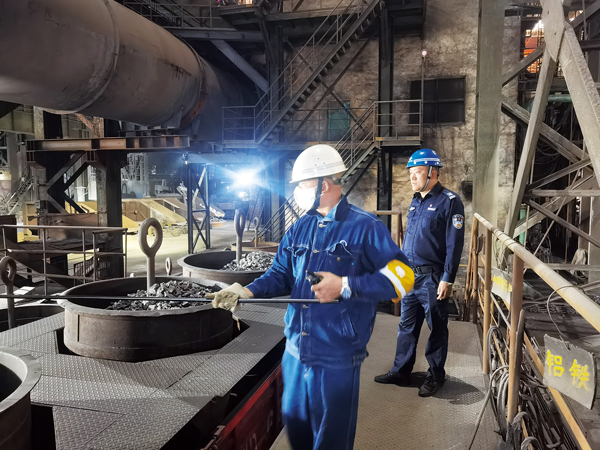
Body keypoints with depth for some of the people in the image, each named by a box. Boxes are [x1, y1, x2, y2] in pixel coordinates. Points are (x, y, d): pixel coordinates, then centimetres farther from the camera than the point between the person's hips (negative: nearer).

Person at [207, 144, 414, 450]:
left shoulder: (364, 227, -12)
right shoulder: (300, 228, 8)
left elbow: (401, 276, -15)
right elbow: (281, 275, 11)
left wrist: (345, 286, -22)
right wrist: (248, 292, -7)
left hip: (337, 358, -6)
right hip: (295, 351, 6)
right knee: (295, 424, 23)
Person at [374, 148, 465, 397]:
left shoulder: (449, 201, -11)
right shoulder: (416, 201, 12)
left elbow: (454, 244, -15)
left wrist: (447, 279, -17)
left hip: (432, 278, -7)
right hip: (410, 275, 7)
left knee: (437, 329, 9)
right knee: (407, 326, 14)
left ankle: (435, 376, 24)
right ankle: (401, 372, 26)